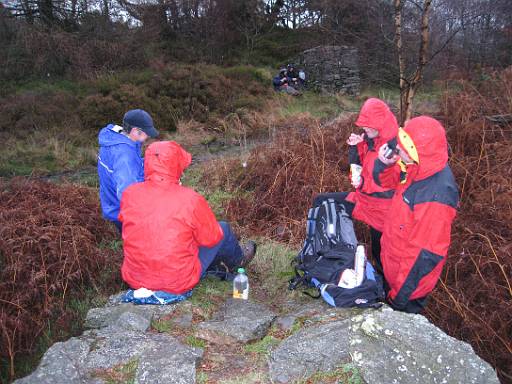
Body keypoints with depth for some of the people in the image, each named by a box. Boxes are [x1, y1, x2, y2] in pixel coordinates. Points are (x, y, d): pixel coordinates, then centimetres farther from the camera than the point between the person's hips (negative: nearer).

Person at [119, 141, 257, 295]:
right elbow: (212, 238, -10)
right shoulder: (190, 200, -23)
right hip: (179, 284, -4)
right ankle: (237, 261, 45)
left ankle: (216, 265, 53)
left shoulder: (129, 194, -11)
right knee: (223, 229, 14)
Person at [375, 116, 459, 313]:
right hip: (394, 257, 7)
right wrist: (383, 163, -16)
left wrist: (401, 294, -21)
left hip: (411, 271, -7)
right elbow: (384, 181, 7)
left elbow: (428, 254, -30)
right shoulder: (419, 169, -13)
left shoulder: (436, 196, -37)